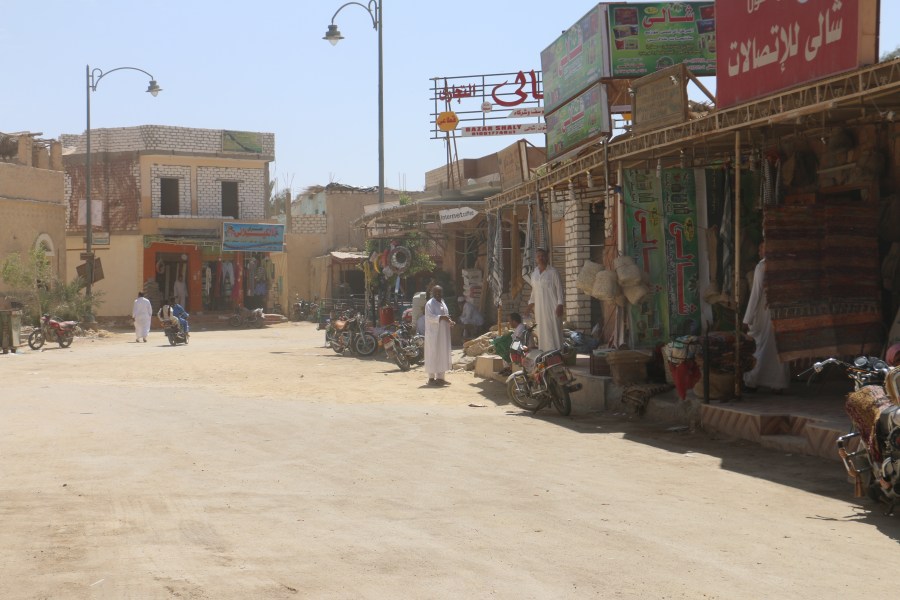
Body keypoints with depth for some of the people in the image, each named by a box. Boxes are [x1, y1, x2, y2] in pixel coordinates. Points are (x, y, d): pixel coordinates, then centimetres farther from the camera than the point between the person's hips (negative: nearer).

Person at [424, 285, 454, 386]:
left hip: (443, 334, 9)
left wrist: (449, 322, 4)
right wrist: (441, 317, -29)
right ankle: (431, 378, -2)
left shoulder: (442, 303, 17)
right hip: (433, 334, -9)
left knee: (442, 354, 9)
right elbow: (429, 317, -20)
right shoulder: (430, 304, -9)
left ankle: (440, 377, 14)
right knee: (433, 355, -6)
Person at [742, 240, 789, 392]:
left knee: (760, 349, 3)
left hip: (764, 315, -5)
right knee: (778, 350, 9)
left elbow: (756, 293, -12)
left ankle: (751, 382, 8)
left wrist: (748, 319, -8)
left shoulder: (762, 266, -11)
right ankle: (779, 383, 11)